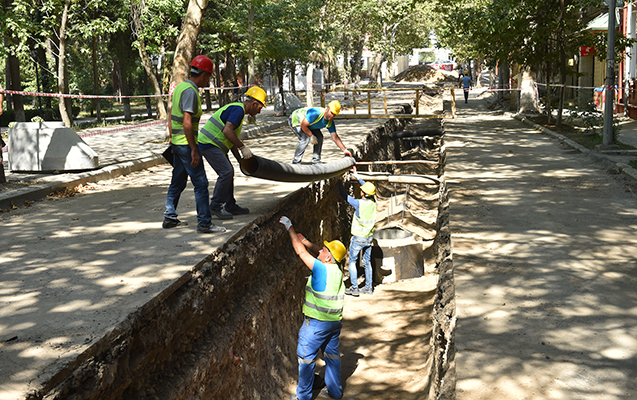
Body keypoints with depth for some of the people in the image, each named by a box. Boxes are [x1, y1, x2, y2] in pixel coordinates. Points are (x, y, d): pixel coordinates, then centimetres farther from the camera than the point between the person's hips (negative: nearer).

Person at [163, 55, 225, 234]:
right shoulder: (190, 91, -18)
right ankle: (205, 223, -3)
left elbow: (171, 117, 19)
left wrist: (172, 141, 24)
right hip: (186, 144, -10)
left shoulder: (180, 87, 12)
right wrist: (194, 150, -22)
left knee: (178, 182, 16)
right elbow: (187, 123, -24)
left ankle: (170, 218, 23)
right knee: (200, 183, -5)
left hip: (177, 143, 10)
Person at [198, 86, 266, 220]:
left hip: (215, 145, 11)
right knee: (226, 172, -13)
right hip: (208, 143, -11)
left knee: (229, 172, 13)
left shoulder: (237, 110, 19)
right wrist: (243, 147, -20)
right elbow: (227, 131, -27)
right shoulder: (238, 109, -14)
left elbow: (231, 139, 23)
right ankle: (216, 206, -5)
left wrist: (240, 159, 21)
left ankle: (230, 206, 19)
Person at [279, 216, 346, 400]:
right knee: (332, 354, 19)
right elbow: (316, 251, 17)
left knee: (306, 357, 6)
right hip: (335, 321, 8)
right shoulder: (336, 270, 1)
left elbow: (301, 251, -17)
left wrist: (289, 227, -9)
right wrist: (304, 240, 14)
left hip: (317, 323, -8)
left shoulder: (322, 269, -21)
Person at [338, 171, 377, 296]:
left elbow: (343, 195, -14)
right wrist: (357, 177, 21)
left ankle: (354, 288, 4)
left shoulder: (359, 204, -22)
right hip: (369, 237, 6)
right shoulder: (373, 202, -6)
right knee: (367, 262, 15)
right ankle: (369, 287, 19)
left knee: (352, 261, 6)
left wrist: (339, 180, -2)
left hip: (358, 238, -6)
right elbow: (368, 188, 14)